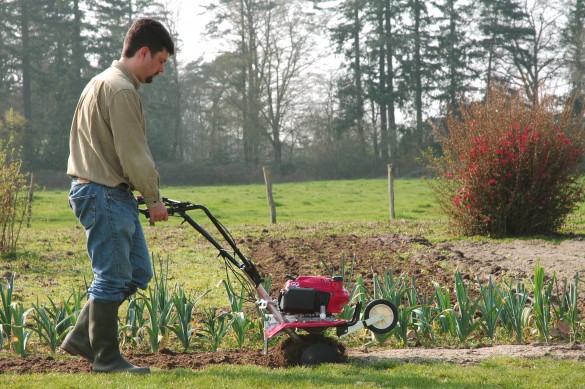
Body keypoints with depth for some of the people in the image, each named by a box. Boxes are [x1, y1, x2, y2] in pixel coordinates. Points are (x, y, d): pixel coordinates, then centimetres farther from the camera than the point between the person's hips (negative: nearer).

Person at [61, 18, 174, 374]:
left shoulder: (107, 83, 19)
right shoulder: (120, 90, -16)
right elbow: (134, 154, -18)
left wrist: (147, 195, 17)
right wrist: (154, 198, -8)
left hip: (114, 195, 11)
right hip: (104, 194, -11)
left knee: (137, 272, 12)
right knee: (113, 277, -4)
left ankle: (83, 337, 17)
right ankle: (106, 356, 4)